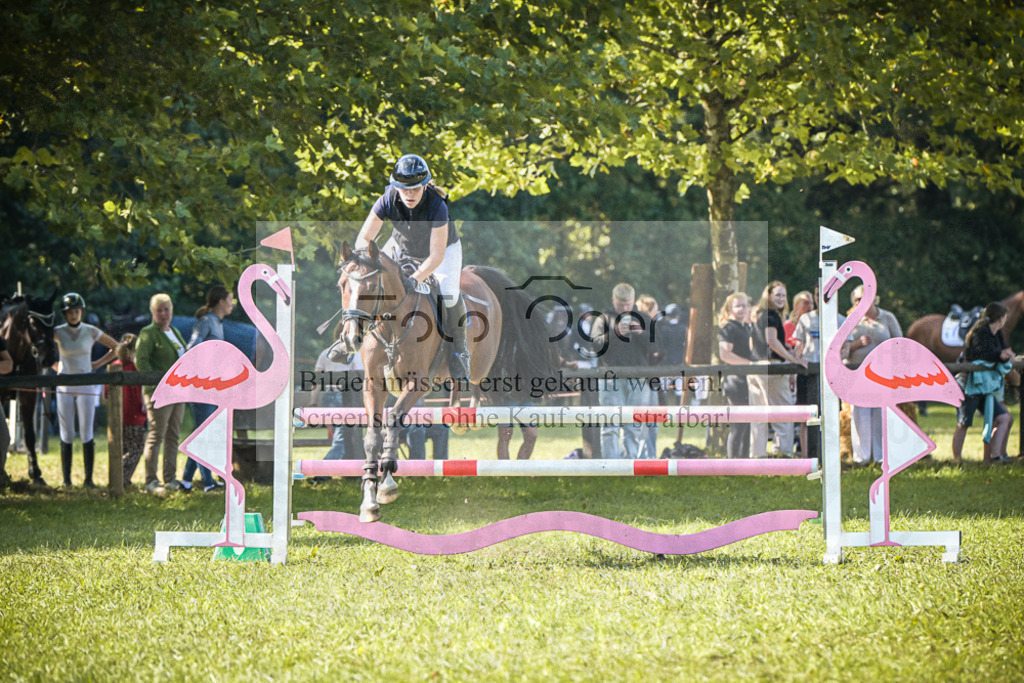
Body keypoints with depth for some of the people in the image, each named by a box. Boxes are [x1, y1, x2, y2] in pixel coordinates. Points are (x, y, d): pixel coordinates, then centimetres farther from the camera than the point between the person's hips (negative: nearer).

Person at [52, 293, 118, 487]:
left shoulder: (91, 332, 0)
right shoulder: (57, 332, 1)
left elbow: (115, 347, 11)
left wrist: (99, 364, 3)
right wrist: (56, 365, 6)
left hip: (86, 385, -1)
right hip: (65, 386, 1)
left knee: (87, 434, -4)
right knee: (66, 435, 1)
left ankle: (89, 478, -1)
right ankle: (66, 478, 5)